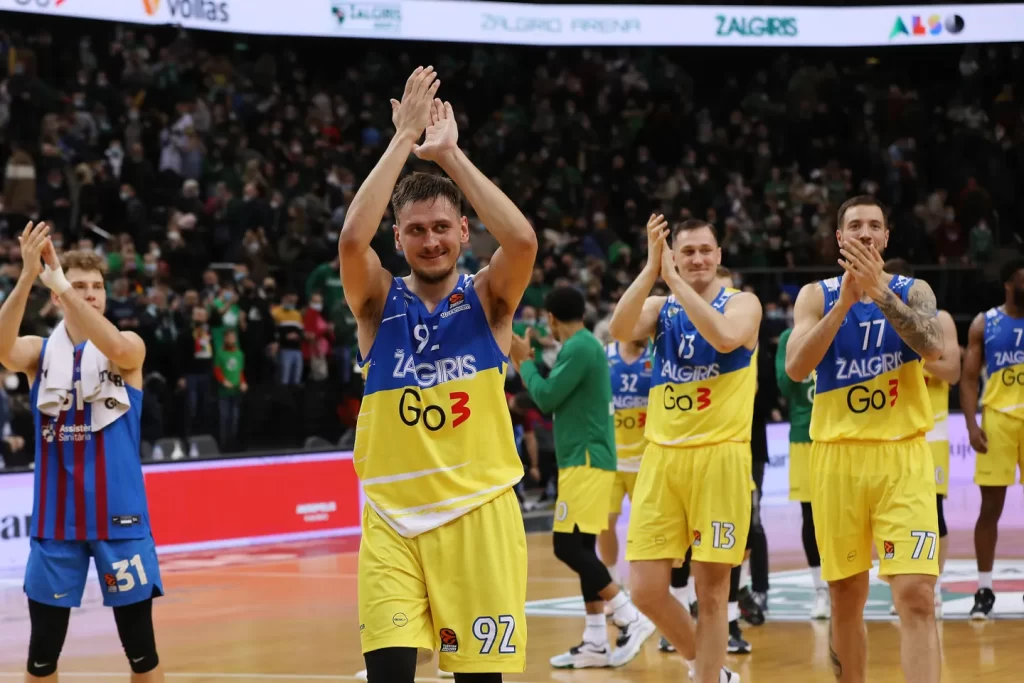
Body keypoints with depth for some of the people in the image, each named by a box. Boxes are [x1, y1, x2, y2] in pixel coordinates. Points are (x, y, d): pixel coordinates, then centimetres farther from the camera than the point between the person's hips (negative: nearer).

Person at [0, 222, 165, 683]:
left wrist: (58, 280, -30)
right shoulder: (40, 352, 5)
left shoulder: (131, 348, 0)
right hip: (55, 518, 2)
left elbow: (115, 348, -25)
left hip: (118, 515, -2)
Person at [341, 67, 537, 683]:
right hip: (393, 518, 0)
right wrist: (405, 139, -15)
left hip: (480, 513, 0)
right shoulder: (381, 303, 3)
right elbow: (352, 240, -17)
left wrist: (449, 153, -14)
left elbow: (523, 241, -18)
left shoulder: (487, 300, 3)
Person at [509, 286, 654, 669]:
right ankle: (595, 643, 10)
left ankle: (631, 618, -14)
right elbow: (557, 399, 24)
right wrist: (525, 368, 29)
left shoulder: (578, 348, -14)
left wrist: (524, 361, -2)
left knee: (568, 546, -13)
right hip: (585, 458, 10)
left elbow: (547, 399, -15)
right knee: (581, 547, 9)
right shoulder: (585, 345, 17)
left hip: (585, 460, -10)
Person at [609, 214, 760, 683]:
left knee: (711, 589, -1)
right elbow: (620, 330, -10)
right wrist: (652, 269, -17)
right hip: (661, 457, 4)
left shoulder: (742, 303, 1)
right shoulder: (660, 308, 11)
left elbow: (726, 337, -23)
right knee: (646, 591, 0)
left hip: (719, 457, -4)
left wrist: (675, 280, -20)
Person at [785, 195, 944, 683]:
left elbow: (932, 348, -16)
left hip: (903, 455, -1)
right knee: (845, 596, 10)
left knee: (915, 595, -13)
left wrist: (880, 290, -23)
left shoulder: (912, 291, 4)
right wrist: (844, 301, -19)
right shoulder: (816, 296, 5)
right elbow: (796, 368, -11)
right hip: (837, 455, 1)